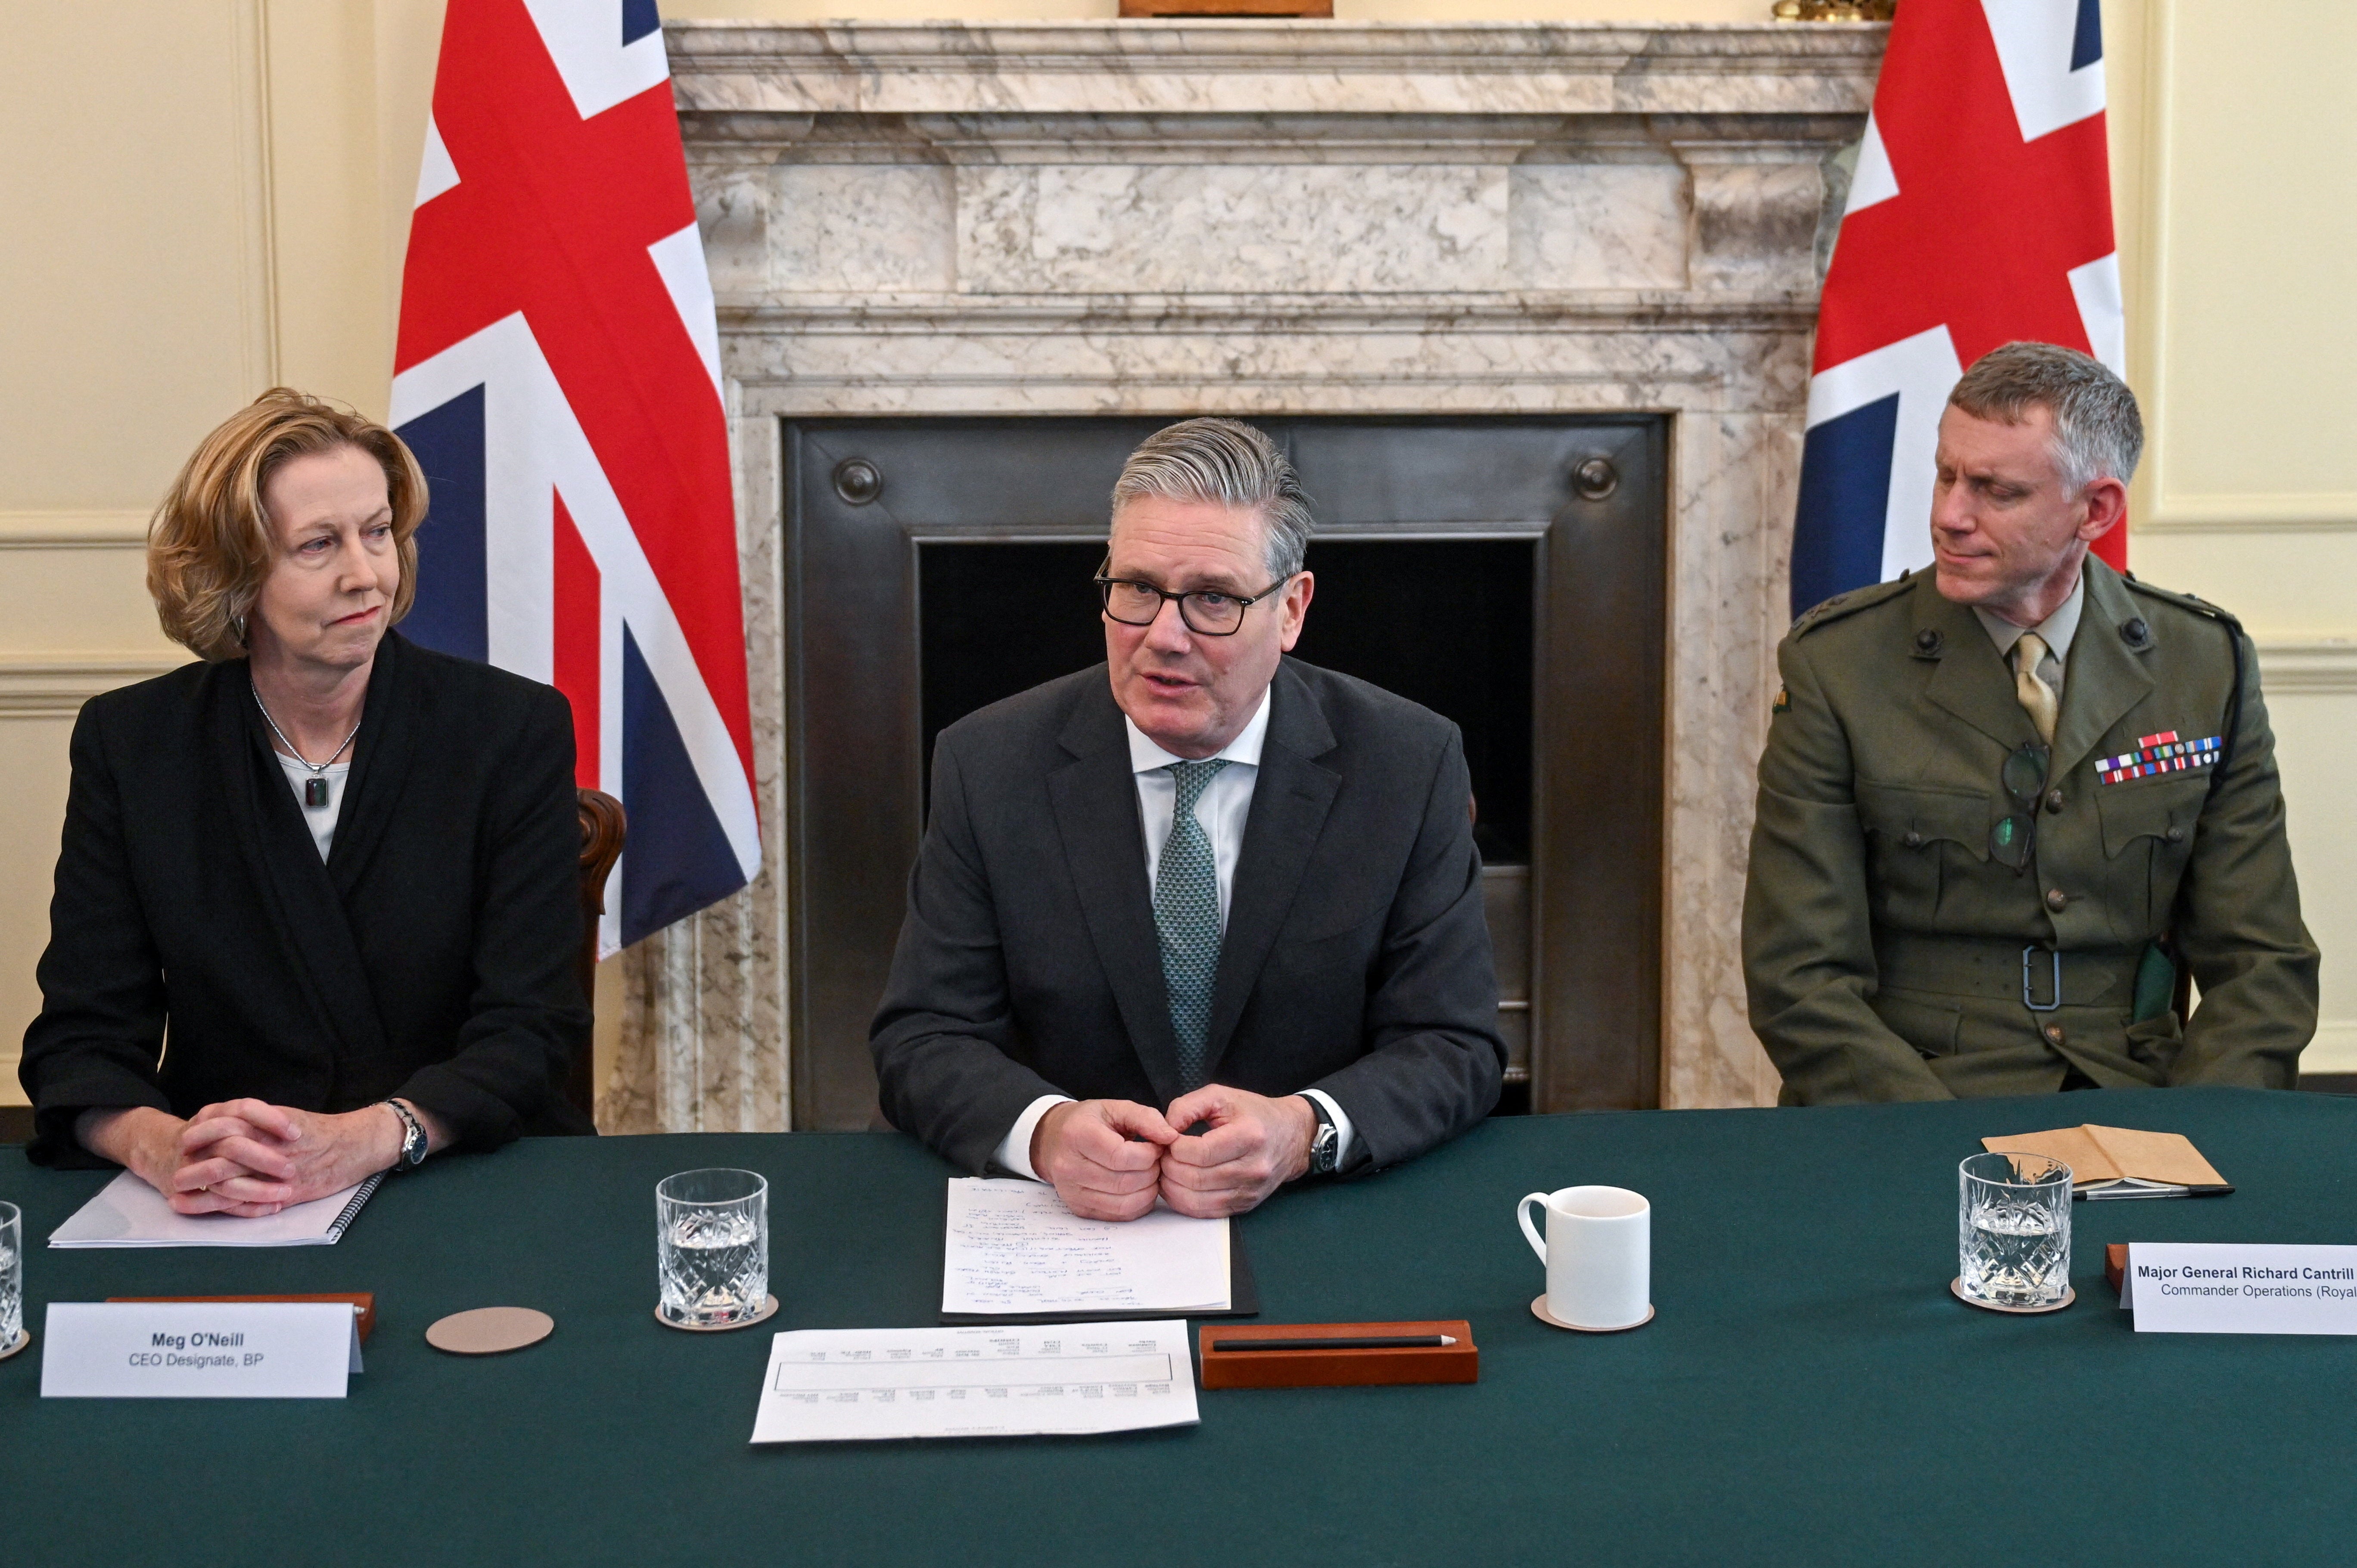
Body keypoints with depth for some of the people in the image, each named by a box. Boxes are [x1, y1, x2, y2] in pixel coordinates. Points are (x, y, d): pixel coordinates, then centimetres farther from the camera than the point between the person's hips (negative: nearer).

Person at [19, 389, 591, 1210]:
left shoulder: (513, 731, -1)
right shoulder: (131, 743, 3)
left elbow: (528, 1029, -6)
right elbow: (79, 1040, 1)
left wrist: (360, 1141, -24)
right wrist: (162, 1146, -22)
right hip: (222, 1221, 0)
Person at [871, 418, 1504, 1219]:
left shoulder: (1409, 766, -4)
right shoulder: (989, 764, -2)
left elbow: (1455, 1047, -4)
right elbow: (923, 1039, -2)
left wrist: (1304, 1131, -24)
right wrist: (1044, 1129, -24)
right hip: (1068, 1217, 0)